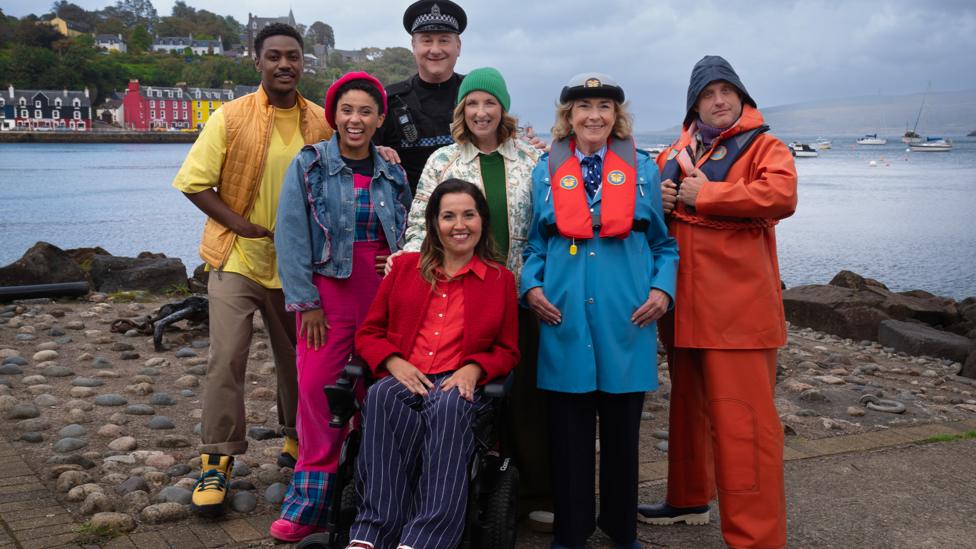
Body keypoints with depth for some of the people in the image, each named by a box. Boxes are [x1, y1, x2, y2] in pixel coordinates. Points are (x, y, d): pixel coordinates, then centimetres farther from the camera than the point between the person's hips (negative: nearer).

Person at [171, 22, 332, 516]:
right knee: (226, 360, -6)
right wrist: (241, 225, -14)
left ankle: (296, 440, 34)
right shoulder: (231, 117, -8)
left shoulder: (321, 122, 0)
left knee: (299, 359, 14)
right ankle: (217, 461, 6)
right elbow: (193, 182, -8)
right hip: (237, 260, -3)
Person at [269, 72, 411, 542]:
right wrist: (305, 300, -10)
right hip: (328, 290, -3)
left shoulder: (393, 176, 10)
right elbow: (292, 236, -5)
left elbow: (406, 237, 18)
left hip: (383, 292, 3)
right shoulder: (308, 165, 0)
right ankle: (311, 502, 4)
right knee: (317, 389, -7)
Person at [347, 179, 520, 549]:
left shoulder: (501, 280, 17)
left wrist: (473, 368, -6)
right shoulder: (405, 267, 20)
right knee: (384, 396, -37)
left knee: (448, 407, -38)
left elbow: (507, 351, 17)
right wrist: (394, 363, -5)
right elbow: (367, 333, 17)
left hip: (459, 385, -1)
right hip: (400, 379, 1)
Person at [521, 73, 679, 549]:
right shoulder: (546, 171, 9)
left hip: (625, 318, 0)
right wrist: (532, 286, -2)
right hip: (564, 317, 0)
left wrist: (663, 288, -4)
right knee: (568, 432, 5)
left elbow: (663, 243, 11)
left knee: (622, 429, 9)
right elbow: (536, 245, 15)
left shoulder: (642, 169, 7)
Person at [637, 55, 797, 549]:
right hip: (683, 301, 6)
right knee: (688, 403, 19)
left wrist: (703, 194, -14)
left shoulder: (763, 148, -1)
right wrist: (657, 199, -1)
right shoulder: (675, 154, 15)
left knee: (741, 419, -8)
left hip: (737, 304, -6)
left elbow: (781, 195, -20)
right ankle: (688, 499, 36)